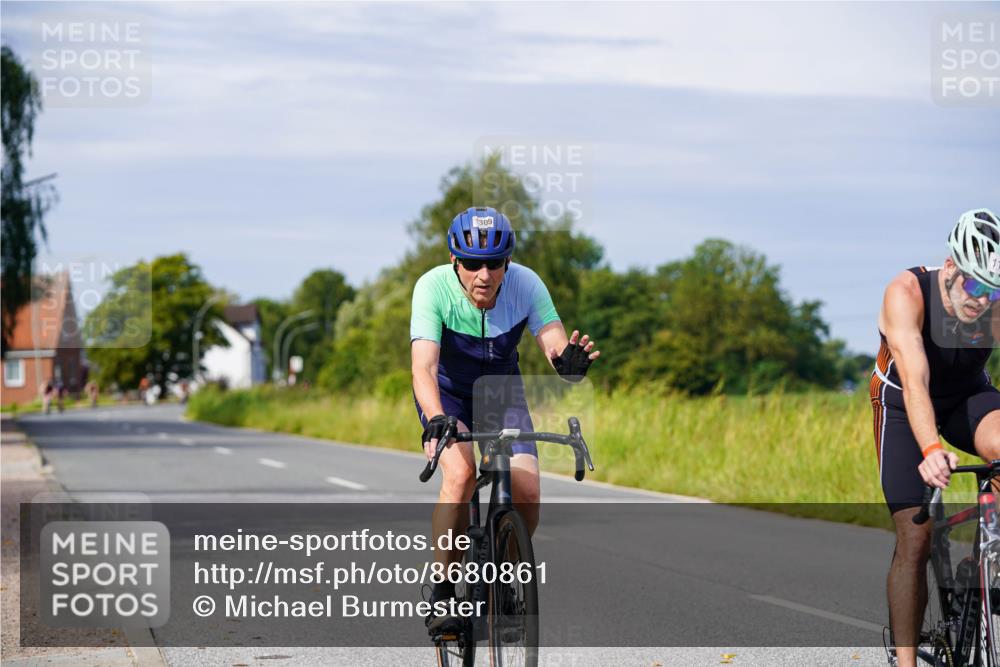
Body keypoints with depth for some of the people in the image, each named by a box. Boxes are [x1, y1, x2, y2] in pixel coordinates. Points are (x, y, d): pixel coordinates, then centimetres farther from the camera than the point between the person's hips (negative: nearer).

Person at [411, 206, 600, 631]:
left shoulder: (526, 285, -24)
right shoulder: (433, 287, -30)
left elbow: (554, 344, -31)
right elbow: (423, 365, -39)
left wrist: (570, 363, -56)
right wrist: (435, 419, -57)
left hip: (501, 391, 2)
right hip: (447, 393, -2)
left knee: (527, 493, -16)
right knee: (461, 472, -30)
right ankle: (442, 592, -17)